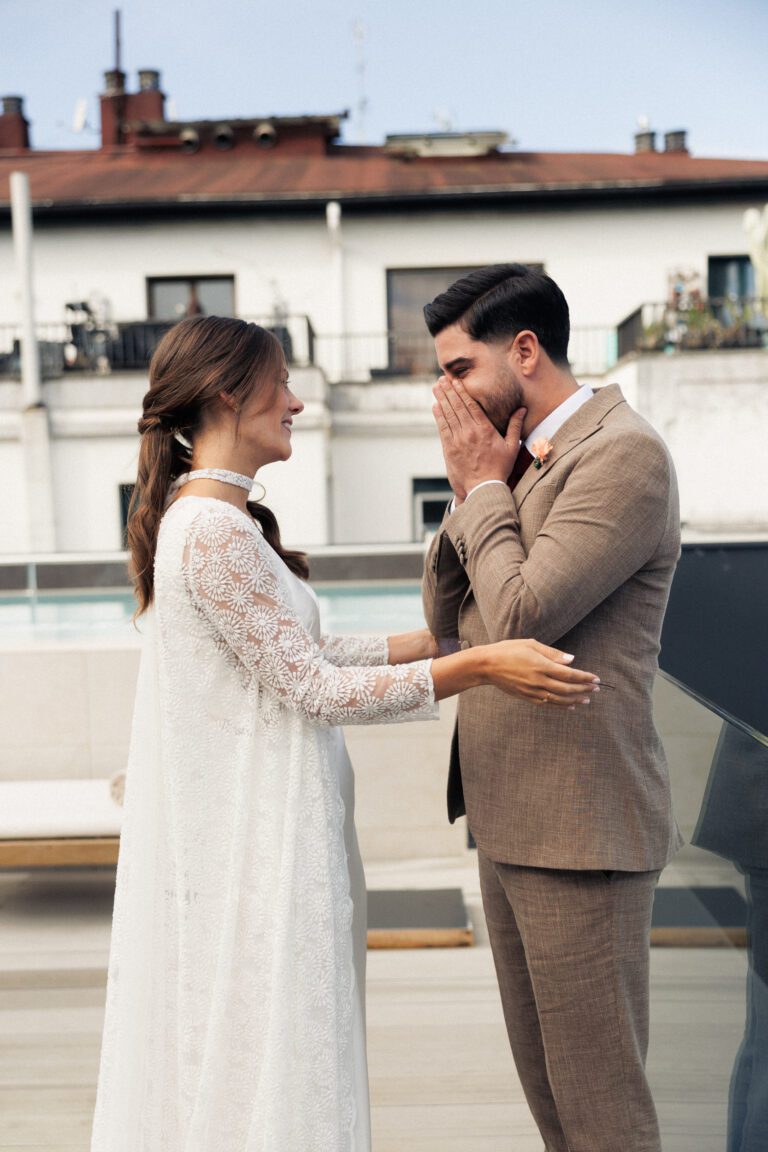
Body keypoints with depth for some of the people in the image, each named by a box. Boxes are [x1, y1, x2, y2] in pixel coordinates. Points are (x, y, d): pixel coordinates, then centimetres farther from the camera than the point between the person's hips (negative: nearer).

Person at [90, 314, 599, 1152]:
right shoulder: (217, 531, -21)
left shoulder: (198, 516, 11)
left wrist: (443, 637, 10)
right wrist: (479, 666, -20)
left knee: (225, 1043, 21)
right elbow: (313, 688, -21)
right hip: (251, 834, -10)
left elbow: (301, 652, 12)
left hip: (229, 823, 10)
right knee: (263, 1051, 5)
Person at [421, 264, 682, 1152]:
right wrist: (471, 492, -2)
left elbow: (520, 620, -23)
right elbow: (446, 620, 10)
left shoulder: (622, 454, -14)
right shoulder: (519, 462, 14)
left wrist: (486, 488, -9)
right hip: (508, 821, 9)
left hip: (578, 828, -9)